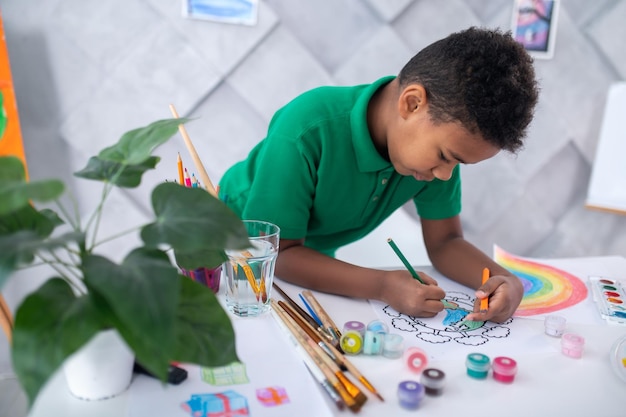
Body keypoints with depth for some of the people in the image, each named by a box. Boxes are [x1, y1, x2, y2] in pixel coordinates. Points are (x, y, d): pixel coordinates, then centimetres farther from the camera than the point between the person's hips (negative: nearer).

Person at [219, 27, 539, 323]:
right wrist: (383, 286, -41)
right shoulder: (306, 131, -36)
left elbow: (444, 242, -12)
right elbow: (279, 253, -30)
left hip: (313, 257, 3)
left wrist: (503, 278, -31)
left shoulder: (442, 126, -18)